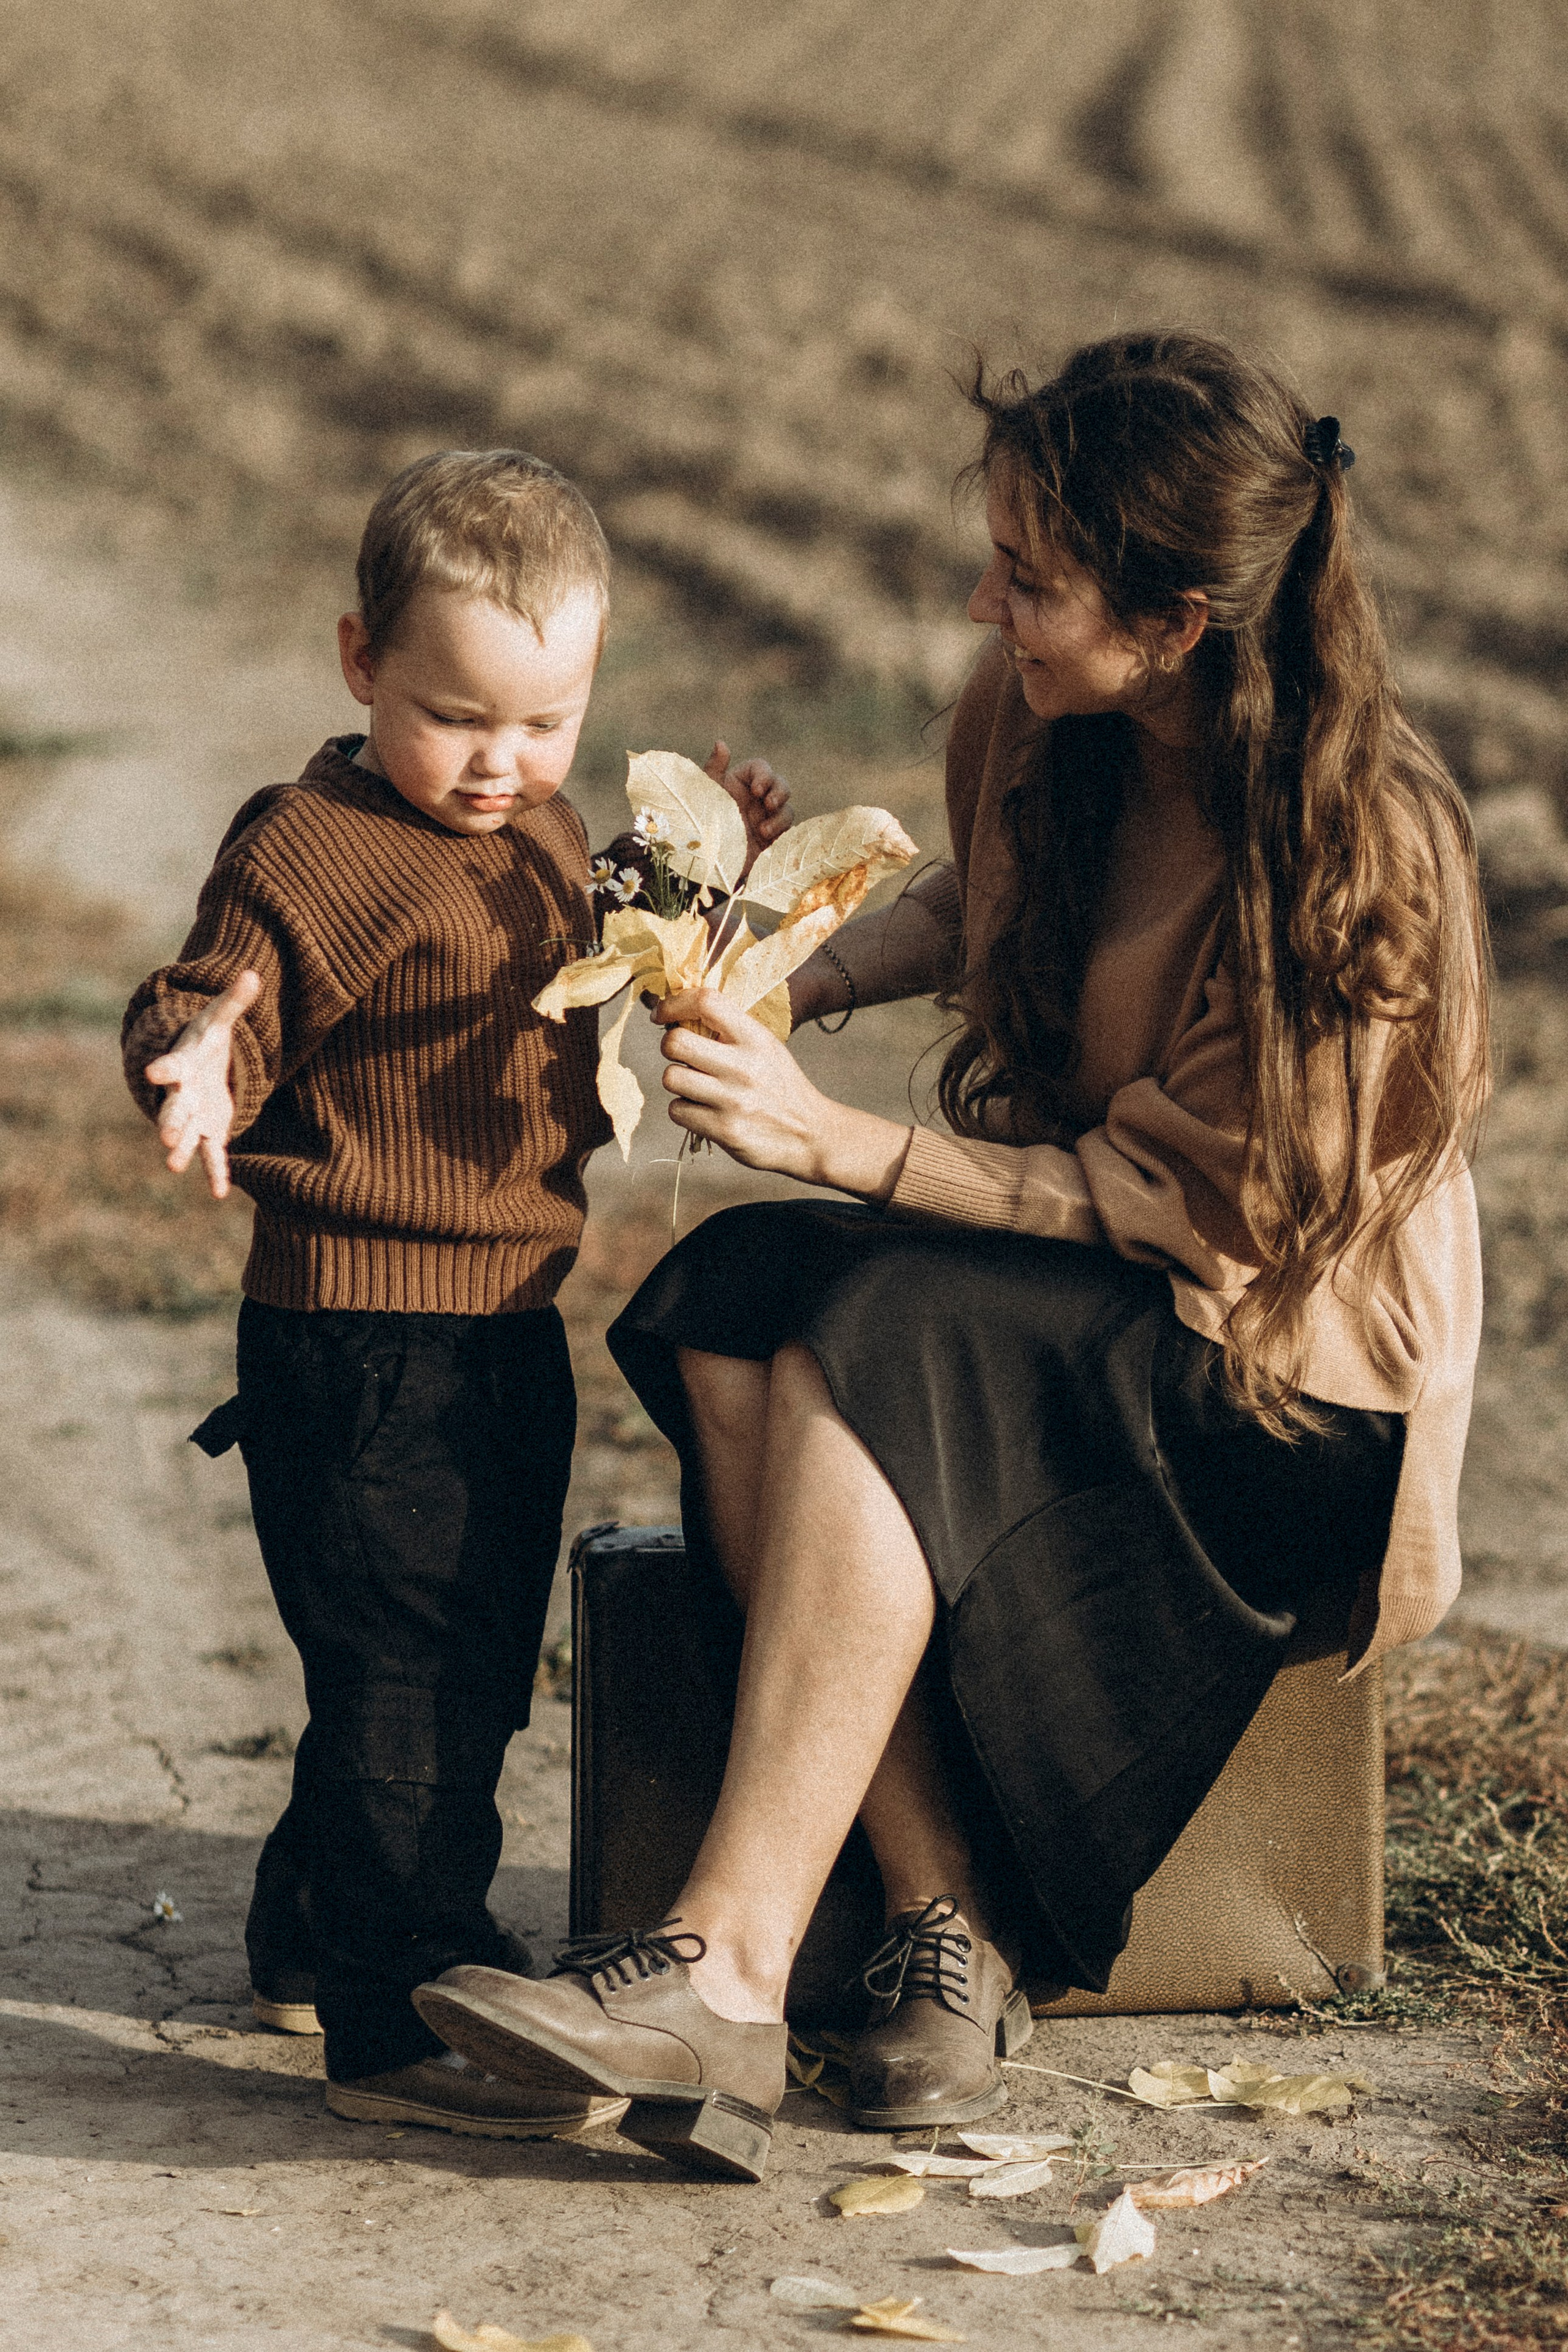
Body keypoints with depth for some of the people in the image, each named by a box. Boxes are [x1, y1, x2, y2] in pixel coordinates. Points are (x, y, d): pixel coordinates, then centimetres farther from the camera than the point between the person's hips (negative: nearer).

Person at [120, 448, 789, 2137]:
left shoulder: (544, 831, 10)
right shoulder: (313, 853, -16)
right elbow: (200, 1017, -19)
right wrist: (200, 1063, -41)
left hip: (506, 1329, 9)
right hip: (360, 1345, -9)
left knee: (475, 1663, 20)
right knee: (405, 1674, -7)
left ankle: (314, 1937, 38)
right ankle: (396, 2027, 1)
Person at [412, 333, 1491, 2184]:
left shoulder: (1359, 851, -24)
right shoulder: (1038, 709, -4)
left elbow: (1170, 1206, -21)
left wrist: (832, 1142, -26)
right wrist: (807, 974, 0)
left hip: (1283, 1346, -7)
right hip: (1063, 1267, 7)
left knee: (871, 1349, -32)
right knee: (724, 1312, -22)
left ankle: (724, 1974, -33)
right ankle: (944, 1927, -26)